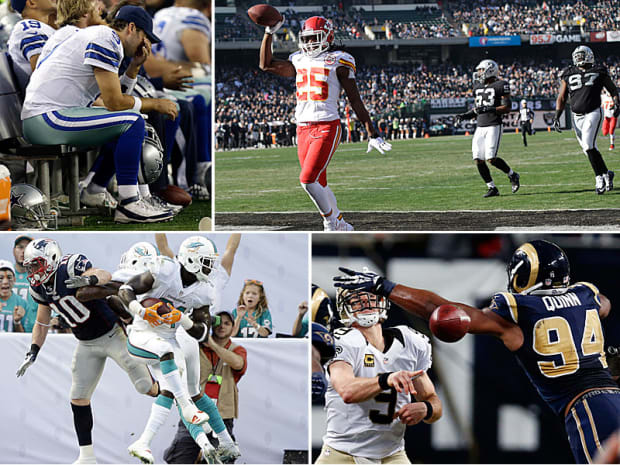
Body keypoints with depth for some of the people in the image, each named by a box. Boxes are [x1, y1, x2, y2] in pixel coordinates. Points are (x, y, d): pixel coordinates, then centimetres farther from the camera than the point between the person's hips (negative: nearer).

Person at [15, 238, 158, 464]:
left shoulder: (70, 267, -25)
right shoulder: (40, 288, -1)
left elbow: (104, 275, -43)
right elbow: (42, 323, 13)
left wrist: (89, 279, -65)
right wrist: (32, 353, 1)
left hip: (112, 334, -7)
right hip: (87, 344, 7)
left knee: (147, 388, -6)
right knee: (79, 398, 3)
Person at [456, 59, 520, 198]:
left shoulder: (500, 86, -6)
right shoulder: (478, 87, 16)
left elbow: (507, 108, -10)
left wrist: (488, 109, -21)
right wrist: (465, 115, 8)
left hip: (494, 126, -7)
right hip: (480, 127, 7)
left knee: (491, 158, -15)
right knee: (478, 160, -2)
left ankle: (513, 175, 10)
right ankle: (492, 188, 8)